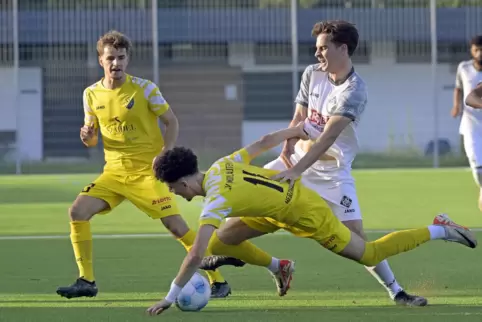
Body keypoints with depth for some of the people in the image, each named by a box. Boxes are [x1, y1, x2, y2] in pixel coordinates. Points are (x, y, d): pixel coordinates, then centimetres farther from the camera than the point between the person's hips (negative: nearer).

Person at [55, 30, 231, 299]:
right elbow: (92, 140, 13)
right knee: (78, 211, -12)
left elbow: (172, 122, 0)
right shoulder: (92, 94, 4)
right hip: (115, 172, 4)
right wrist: (87, 136, -11)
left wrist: (164, 155, -14)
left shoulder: (144, 88, -7)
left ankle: (218, 281, -1)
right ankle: (86, 282, -3)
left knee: (175, 225, -12)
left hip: (148, 171, -4)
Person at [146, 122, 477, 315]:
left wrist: (170, 297, -32)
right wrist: (297, 130, 24)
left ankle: (439, 231, 17)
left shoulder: (216, 200, -31)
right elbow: (264, 142, 6)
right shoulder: (223, 165, -8)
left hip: (305, 213, -8)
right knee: (221, 239, 4)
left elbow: (195, 257, -37)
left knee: (370, 254, 8)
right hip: (289, 193, 8)